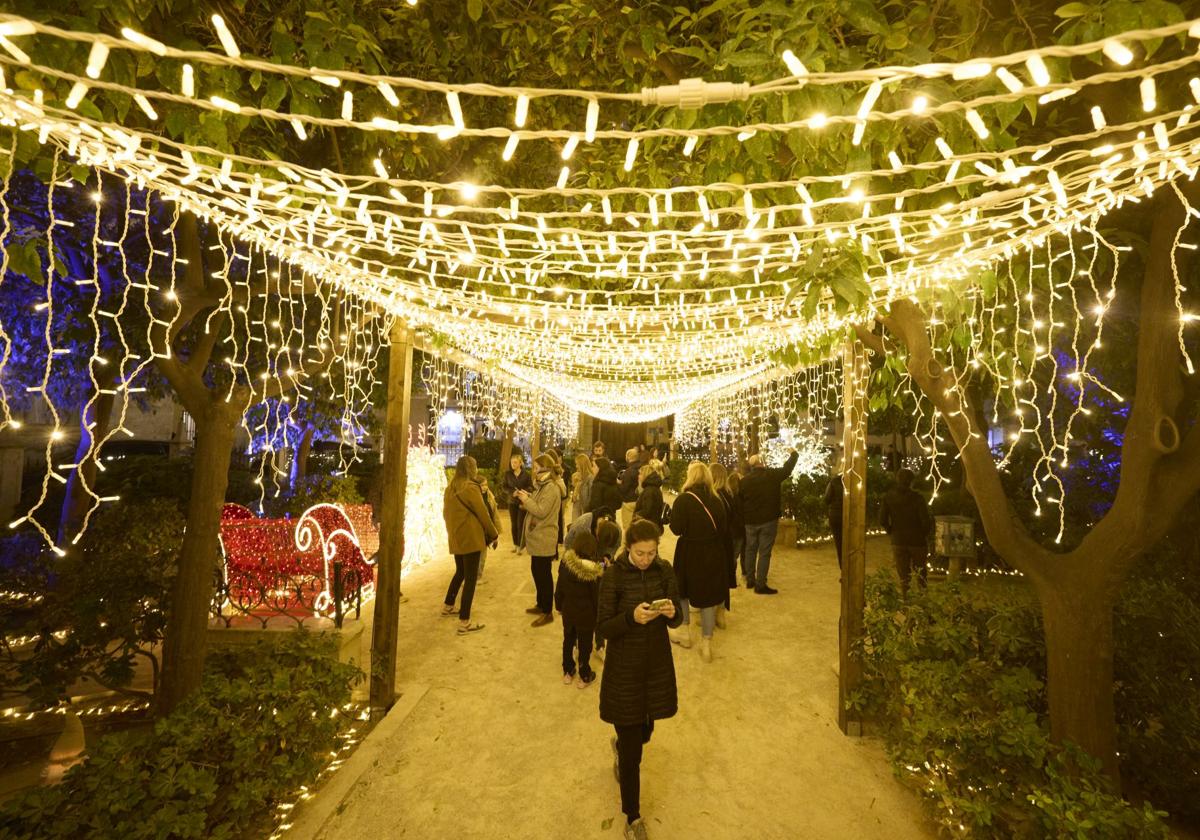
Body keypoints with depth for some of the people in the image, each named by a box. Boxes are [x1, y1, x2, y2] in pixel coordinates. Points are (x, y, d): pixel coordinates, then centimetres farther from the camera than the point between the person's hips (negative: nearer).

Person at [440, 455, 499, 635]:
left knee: (460, 572, 26)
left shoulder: (450, 489, 8)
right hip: (470, 538, -8)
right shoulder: (471, 488, -15)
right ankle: (464, 622, -2)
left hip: (455, 538, 8)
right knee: (470, 578, -3)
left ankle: (448, 606, 39)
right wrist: (494, 534, 1)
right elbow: (483, 514, -11)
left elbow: (446, 513, 15)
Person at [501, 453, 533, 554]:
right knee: (513, 524, 8)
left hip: (523, 502, -2)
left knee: (520, 524, -4)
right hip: (512, 502, 2)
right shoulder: (507, 473, -1)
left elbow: (531, 487, -3)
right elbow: (505, 487, 2)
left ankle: (520, 546, 3)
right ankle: (515, 544, 20)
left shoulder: (526, 474, -6)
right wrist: (512, 492, -16)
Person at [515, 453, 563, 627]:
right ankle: (541, 604, 32)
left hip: (544, 539, -10)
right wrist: (527, 497, 2)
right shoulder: (543, 485, 13)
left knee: (544, 574, -1)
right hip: (537, 537, 10)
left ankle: (548, 612, 8)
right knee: (536, 571, 18)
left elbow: (541, 511, -24)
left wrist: (526, 500, -15)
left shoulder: (551, 488, -19)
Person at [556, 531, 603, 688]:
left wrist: (559, 606, 13)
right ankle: (584, 676, 28)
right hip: (586, 614, -4)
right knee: (585, 645, 13)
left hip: (568, 610, 4)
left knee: (568, 641, 22)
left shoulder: (565, 563, -13)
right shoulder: (594, 572, -23)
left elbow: (559, 588, -2)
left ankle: (568, 672, 37)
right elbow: (597, 597, -14)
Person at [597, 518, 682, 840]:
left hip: (658, 665, 4)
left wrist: (672, 613, -24)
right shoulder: (613, 575, -17)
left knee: (644, 732, 22)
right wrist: (631, 617, -33)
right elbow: (603, 627, -15)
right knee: (632, 751, 5)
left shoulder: (664, 570, -6)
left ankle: (619, 747, 57)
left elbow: (676, 620, -1)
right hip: (624, 668, -4)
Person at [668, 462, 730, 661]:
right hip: (714, 555, 3)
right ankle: (706, 644, 14)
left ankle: (686, 633, 29)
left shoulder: (684, 499, -15)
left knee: (682, 590, 21)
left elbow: (676, 528, -18)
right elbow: (724, 529, 1)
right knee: (708, 595, 11)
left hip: (690, 554, -3)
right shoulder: (716, 500, -2)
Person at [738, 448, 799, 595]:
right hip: (768, 520, -2)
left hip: (750, 521, 3)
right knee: (764, 552, 0)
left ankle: (750, 580, 25)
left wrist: (743, 520, 9)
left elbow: (740, 502, -1)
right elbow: (788, 468, 8)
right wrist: (794, 454, 26)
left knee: (750, 550, 17)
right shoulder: (772, 475, -8)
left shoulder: (744, 481, -4)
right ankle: (760, 585, 1)